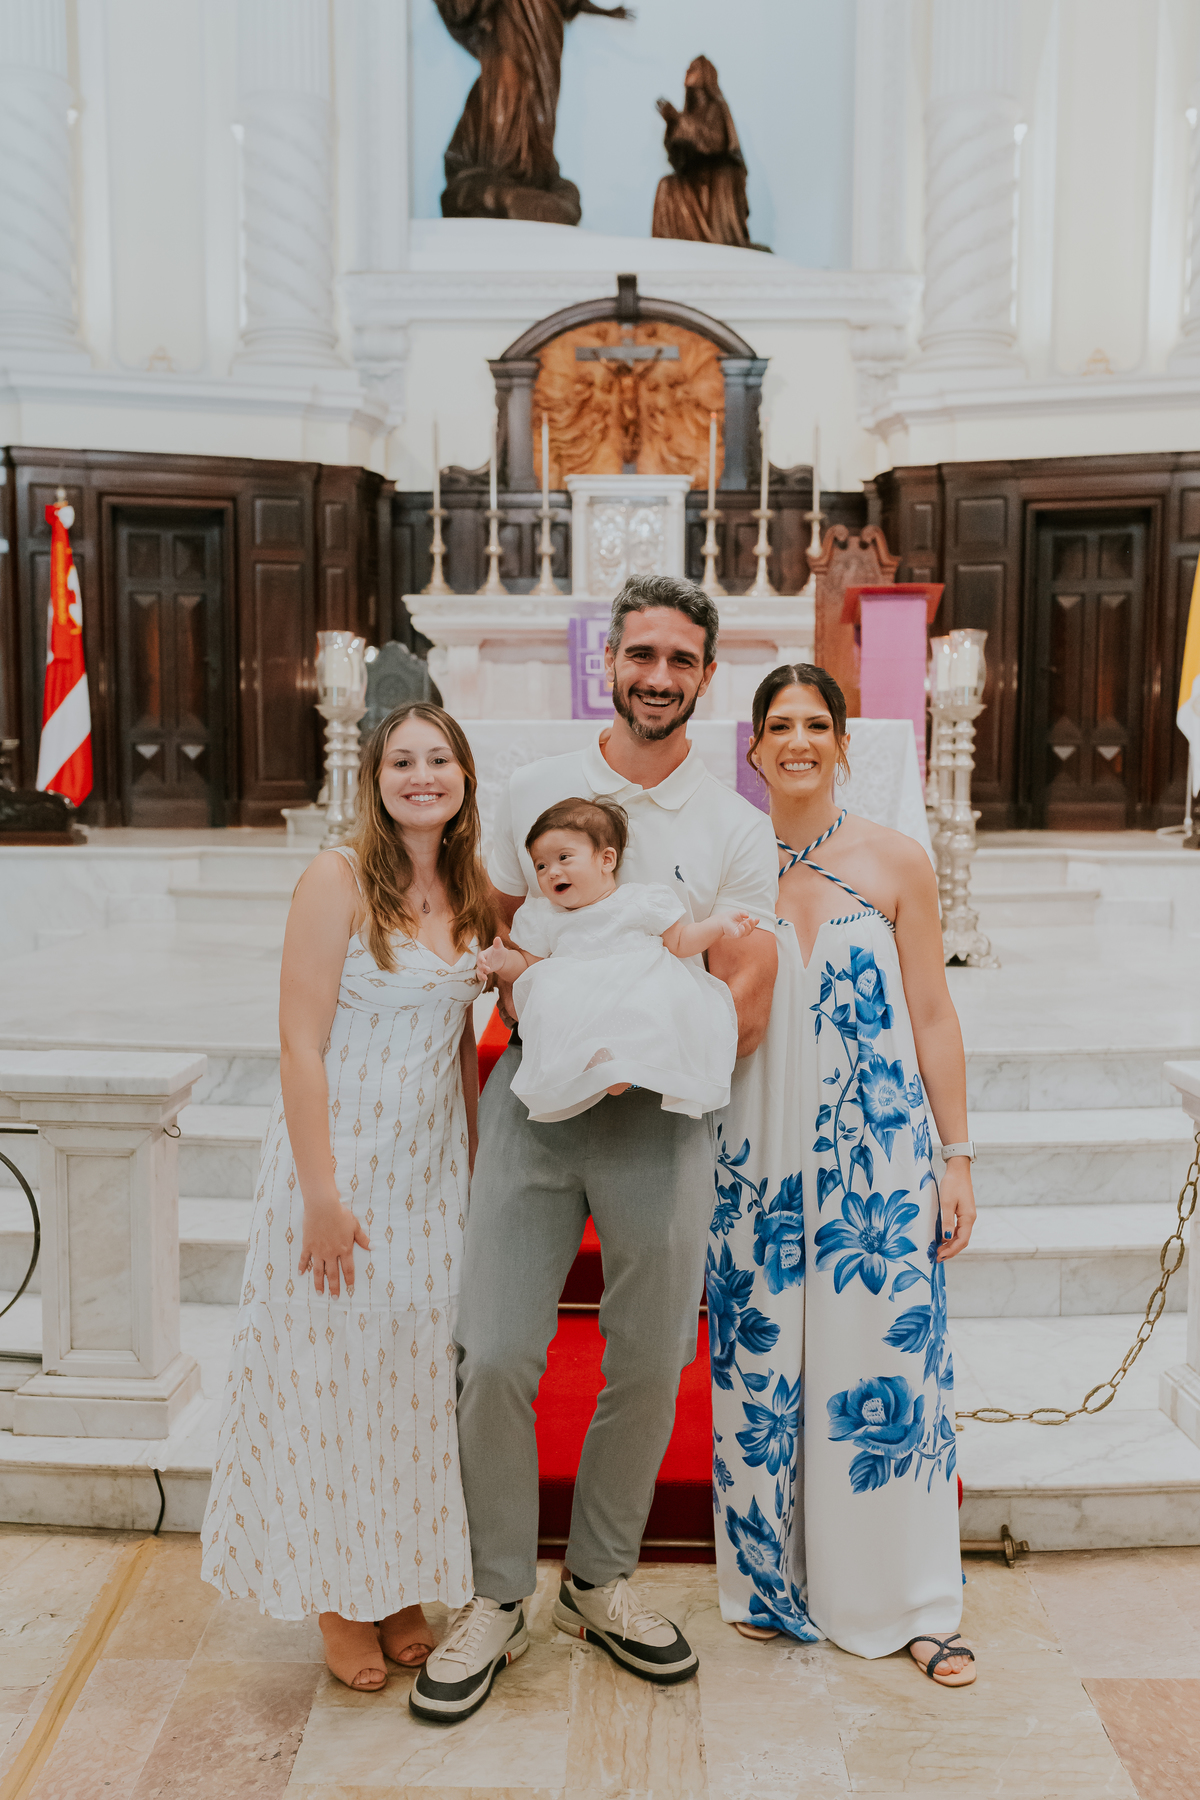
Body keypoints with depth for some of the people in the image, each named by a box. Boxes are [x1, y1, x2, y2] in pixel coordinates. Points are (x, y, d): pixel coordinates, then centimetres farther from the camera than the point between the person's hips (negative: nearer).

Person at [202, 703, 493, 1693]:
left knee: (418, 1372, 13)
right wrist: (321, 1192, -18)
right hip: (343, 1156, -5)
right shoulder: (339, 878, -13)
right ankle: (342, 1603, 26)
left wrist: (477, 1160, 10)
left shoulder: (471, 896, 5)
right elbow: (301, 1042, -15)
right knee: (334, 1372, 6)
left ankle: (403, 1587, 31)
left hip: (435, 1166, 6)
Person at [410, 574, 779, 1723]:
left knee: (650, 1366, 10)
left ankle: (599, 1583, 32)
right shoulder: (534, 791, 6)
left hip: (663, 1110, 0)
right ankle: (498, 1602, 19)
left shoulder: (738, 831, 3)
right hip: (535, 1093, 0)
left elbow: (744, 1013, 0)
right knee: (494, 1357, -3)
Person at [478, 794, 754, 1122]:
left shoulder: (641, 901, 10)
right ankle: (594, 1063, -41)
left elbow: (679, 941, 16)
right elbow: (526, 964, 19)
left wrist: (719, 925, 3)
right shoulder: (542, 917, 17)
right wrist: (502, 962, -2)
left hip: (645, 994, 0)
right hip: (577, 1008, 1)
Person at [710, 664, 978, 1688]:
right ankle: (773, 1579, 29)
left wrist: (957, 1157, 0)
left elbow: (933, 1016, 1)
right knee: (762, 1362, 9)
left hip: (879, 1153, -1)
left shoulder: (896, 863, 0)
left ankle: (913, 1601, 21)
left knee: (887, 1356, 3)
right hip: (760, 1153, 2)